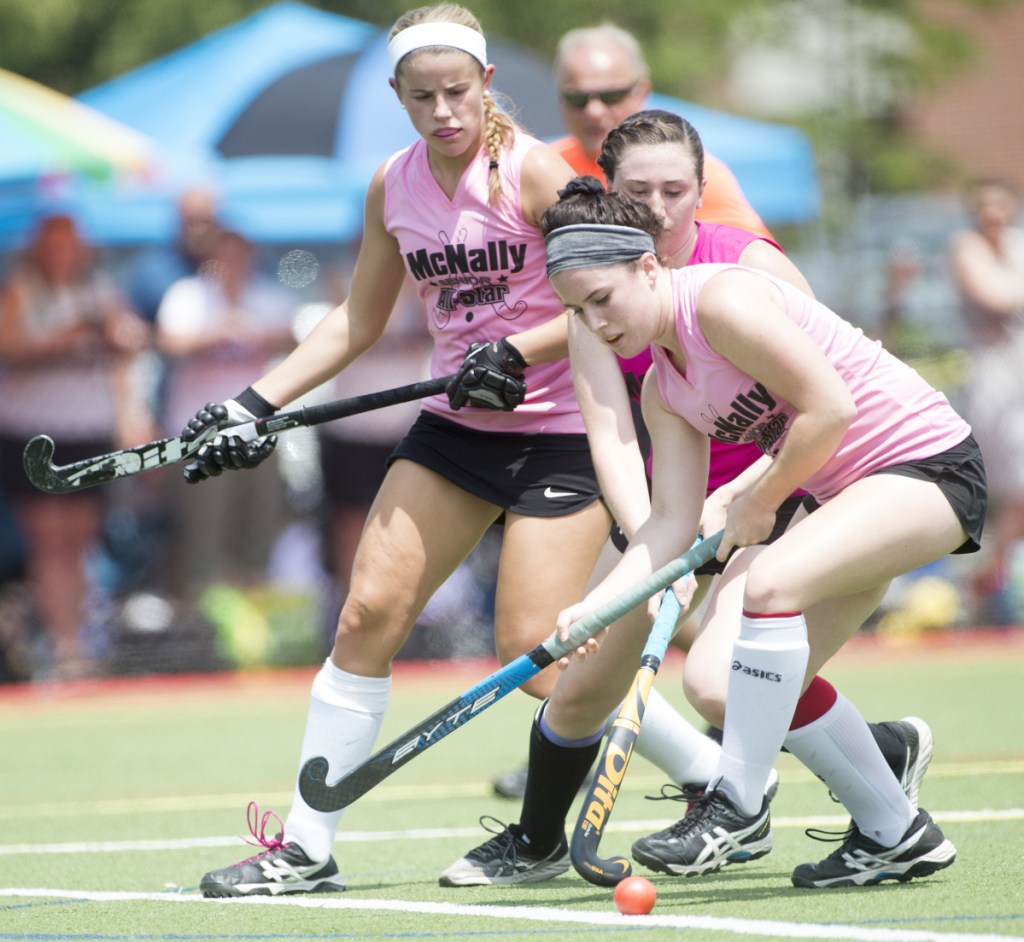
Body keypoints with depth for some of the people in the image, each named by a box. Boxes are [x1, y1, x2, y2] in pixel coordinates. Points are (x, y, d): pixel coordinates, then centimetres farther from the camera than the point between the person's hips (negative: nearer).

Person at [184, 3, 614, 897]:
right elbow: (358, 320, 16)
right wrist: (256, 402, 8)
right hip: (456, 424, 6)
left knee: (533, 654, -13)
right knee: (369, 610, -2)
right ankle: (307, 848, 4)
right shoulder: (394, 187, 5)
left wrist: (513, 354, -25)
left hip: (560, 428, -6)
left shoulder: (532, 170, -14)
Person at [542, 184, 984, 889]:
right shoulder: (663, 391, 7)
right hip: (852, 490, 10)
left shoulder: (721, 300, -20)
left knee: (768, 582, -29)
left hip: (929, 459, -10)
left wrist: (759, 504, -12)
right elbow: (673, 520, 3)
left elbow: (831, 408, -24)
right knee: (776, 687, 5)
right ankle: (897, 836, 21)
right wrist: (595, 606, -11)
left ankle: (738, 809, -20)